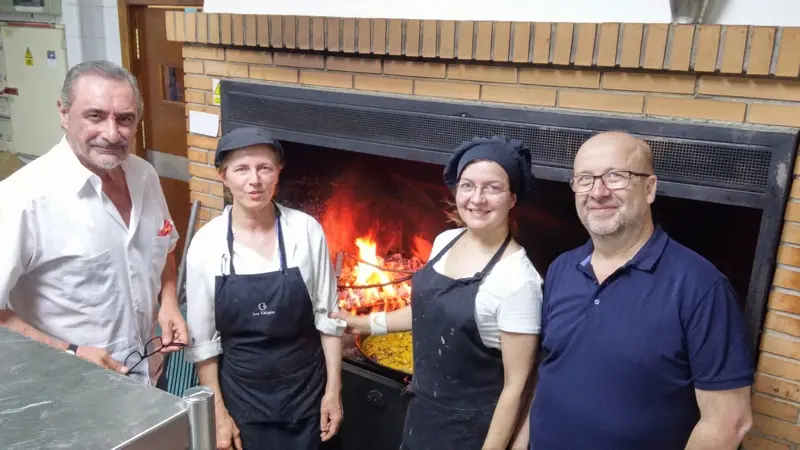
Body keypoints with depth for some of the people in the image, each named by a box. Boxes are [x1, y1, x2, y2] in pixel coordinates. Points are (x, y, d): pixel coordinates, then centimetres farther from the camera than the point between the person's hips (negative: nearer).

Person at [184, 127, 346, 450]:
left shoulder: (306, 230, -12)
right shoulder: (206, 243, -11)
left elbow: (327, 316, -4)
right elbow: (202, 339, -4)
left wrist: (333, 389, -3)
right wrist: (218, 412, -4)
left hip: (305, 392, 0)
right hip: (241, 395, 0)